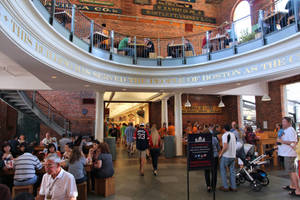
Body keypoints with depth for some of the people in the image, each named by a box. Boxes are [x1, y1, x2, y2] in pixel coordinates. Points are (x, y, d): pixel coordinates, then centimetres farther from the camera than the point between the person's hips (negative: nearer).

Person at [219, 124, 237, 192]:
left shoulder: (225, 135, -14)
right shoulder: (233, 135, 7)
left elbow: (225, 147, -22)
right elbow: (235, 145, 13)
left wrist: (220, 154, -10)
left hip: (226, 156, -6)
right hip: (233, 156, 6)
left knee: (223, 170, 7)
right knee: (232, 171, 13)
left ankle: (225, 187, 9)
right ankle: (233, 187, 18)